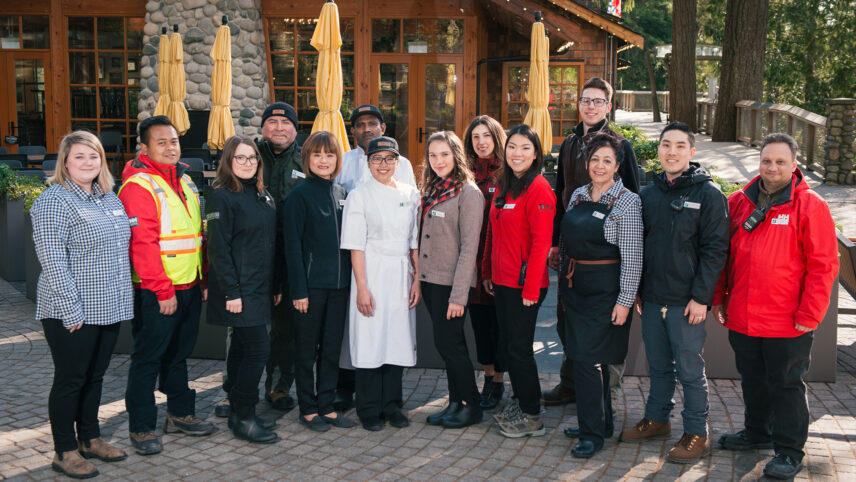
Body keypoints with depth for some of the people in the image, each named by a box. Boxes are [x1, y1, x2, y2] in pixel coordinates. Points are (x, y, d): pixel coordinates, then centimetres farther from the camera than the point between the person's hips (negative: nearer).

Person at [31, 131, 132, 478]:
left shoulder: (109, 198, 12)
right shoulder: (55, 201, -12)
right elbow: (52, 260, -17)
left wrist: (121, 297, 16)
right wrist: (71, 308, -19)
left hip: (109, 307, 7)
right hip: (72, 313, -7)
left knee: (95, 375, 17)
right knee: (70, 379, 3)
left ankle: (90, 438, 31)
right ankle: (65, 452, 15)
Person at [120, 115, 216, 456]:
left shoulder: (184, 181, 14)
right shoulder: (138, 186, -13)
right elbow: (142, 244, -18)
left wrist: (203, 280, 15)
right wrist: (163, 291, -19)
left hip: (189, 288, 8)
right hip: (156, 293, -8)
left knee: (179, 353, 18)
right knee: (148, 358, 1)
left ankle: (180, 414, 31)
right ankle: (141, 428, 12)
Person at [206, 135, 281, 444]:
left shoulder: (262, 195, 14)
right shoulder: (222, 197, -10)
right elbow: (218, 248, -15)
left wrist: (276, 285, 16)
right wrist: (231, 292, -19)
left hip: (260, 288, 8)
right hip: (239, 289, -8)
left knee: (242, 347, 14)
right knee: (258, 349, -9)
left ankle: (238, 412, 23)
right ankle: (243, 419, 1)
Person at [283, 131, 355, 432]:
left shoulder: (341, 194, 11)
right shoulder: (300, 196, -7)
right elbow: (293, 246, -10)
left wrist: (352, 281, 8)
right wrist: (298, 290, -15)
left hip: (339, 283, 6)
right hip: (311, 283, -6)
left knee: (332, 348, 11)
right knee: (307, 349, 5)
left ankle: (326, 406, 21)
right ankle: (308, 409, 16)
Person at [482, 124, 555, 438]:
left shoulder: (538, 189, -14)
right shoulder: (503, 188, 12)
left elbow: (541, 242, -17)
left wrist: (531, 288, -19)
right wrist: (487, 271, 15)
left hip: (524, 283, -8)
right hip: (502, 281, 8)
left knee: (519, 348, 0)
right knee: (506, 347, 15)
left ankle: (532, 417, 14)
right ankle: (521, 402, 31)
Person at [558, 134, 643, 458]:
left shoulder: (626, 202, -11)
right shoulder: (579, 195, 9)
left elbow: (632, 257, -13)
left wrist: (624, 300, -16)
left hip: (604, 290, -7)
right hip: (575, 286, 7)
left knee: (589, 358, -8)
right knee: (583, 356, 13)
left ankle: (593, 433, 5)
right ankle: (601, 423, 28)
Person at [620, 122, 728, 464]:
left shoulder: (708, 194, -7)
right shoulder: (649, 194, 10)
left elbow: (715, 249, -11)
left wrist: (701, 297, -15)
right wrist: (636, 290, 10)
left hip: (686, 302, -5)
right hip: (652, 298, 5)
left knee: (689, 369, 3)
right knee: (658, 365, 17)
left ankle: (697, 435, 14)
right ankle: (657, 419, 31)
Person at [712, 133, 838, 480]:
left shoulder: (810, 206, -9)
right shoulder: (738, 202, 5)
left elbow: (823, 265, -10)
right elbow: (724, 254, 13)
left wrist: (809, 315, -12)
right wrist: (719, 298, 10)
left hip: (787, 322, -5)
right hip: (742, 318, 5)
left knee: (786, 385, 6)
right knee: (752, 380, 20)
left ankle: (789, 451, 19)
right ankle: (757, 432, 38)